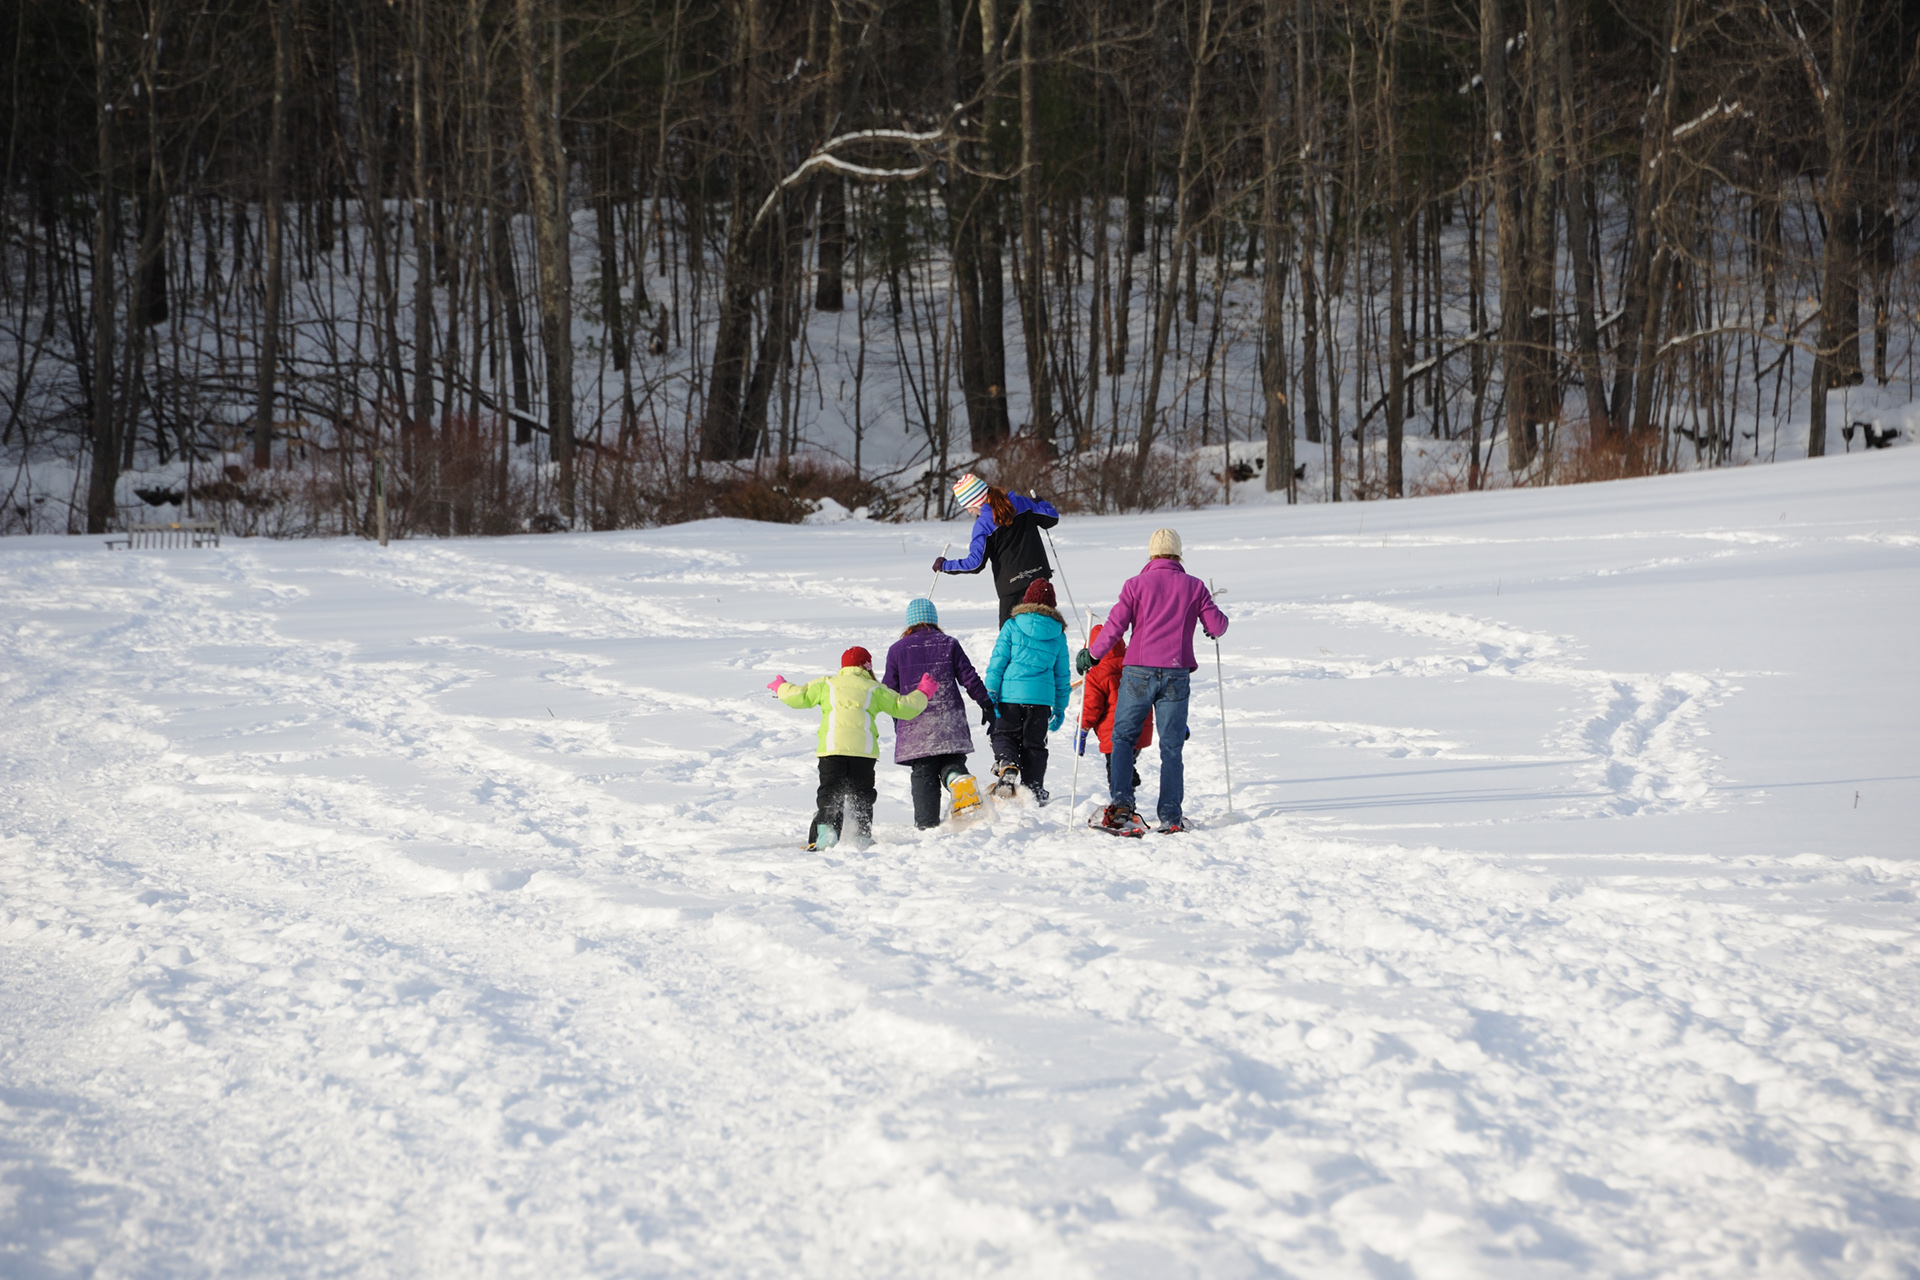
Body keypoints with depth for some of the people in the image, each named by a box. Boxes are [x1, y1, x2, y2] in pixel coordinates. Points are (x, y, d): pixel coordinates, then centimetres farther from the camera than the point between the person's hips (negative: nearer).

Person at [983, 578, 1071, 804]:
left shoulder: (1013, 625, 0)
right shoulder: (1058, 634, 9)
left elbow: (997, 662, -3)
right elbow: (1062, 675, 14)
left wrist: (990, 693, 1)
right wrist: (1060, 707, 22)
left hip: (1011, 693, -2)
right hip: (1041, 697, 2)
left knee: (1004, 735, 9)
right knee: (1034, 744, 11)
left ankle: (1007, 766, -19)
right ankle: (1034, 789, 6)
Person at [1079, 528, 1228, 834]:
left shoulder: (1136, 584, 0)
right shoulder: (1194, 587, 4)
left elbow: (1115, 626, -4)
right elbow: (1217, 626, 4)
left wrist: (1091, 654, 9)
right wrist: (1215, 628, 28)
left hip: (1139, 673, -1)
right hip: (1176, 675, 1)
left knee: (1122, 737, 11)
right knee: (1171, 746, 6)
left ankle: (1121, 804, -4)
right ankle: (1171, 816, 3)